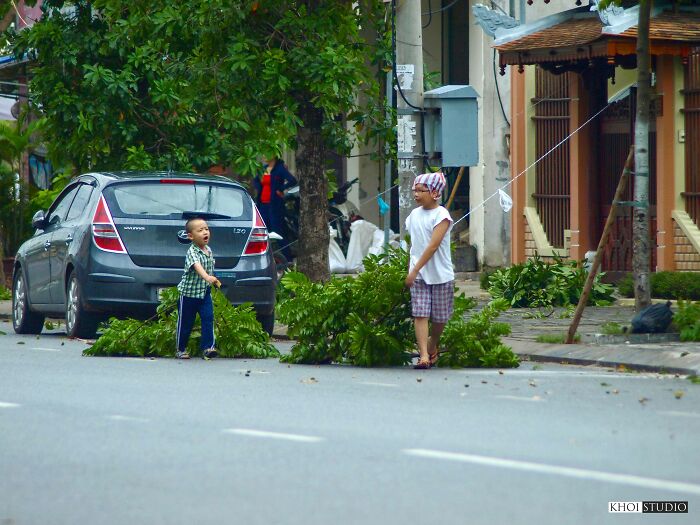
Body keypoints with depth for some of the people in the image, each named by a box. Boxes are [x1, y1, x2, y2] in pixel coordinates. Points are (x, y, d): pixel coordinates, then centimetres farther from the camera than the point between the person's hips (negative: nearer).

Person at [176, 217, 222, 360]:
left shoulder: (208, 251, 4)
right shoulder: (192, 252, -20)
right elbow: (197, 266, -39)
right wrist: (207, 277, -56)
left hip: (205, 292, 5)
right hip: (189, 293, -5)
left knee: (208, 318, -9)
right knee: (185, 322, 6)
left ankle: (207, 347, -10)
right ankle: (181, 349, 19)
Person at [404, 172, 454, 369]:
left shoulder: (441, 215, -11)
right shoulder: (414, 215, 7)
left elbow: (433, 246, -18)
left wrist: (415, 270, -21)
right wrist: (411, 270, 9)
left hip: (441, 274, -4)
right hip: (418, 274, 4)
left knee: (439, 317, 7)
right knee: (419, 314, -10)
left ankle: (432, 347, 32)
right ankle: (424, 355, -15)